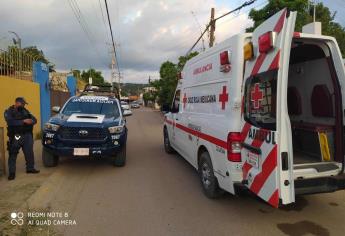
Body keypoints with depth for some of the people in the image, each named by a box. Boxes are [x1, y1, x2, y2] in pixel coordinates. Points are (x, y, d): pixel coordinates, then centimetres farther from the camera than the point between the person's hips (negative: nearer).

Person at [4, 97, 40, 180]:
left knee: (29, 153, 9)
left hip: (27, 135, 5)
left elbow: (34, 119, 11)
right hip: (16, 136, -5)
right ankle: (12, 172, 8)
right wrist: (23, 121, -24)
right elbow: (11, 122, -19)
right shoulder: (9, 112, -1)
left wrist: (31, 121, -13)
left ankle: (30, 168, 23)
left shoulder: (25, 111, 14)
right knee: (13, 155, -1)